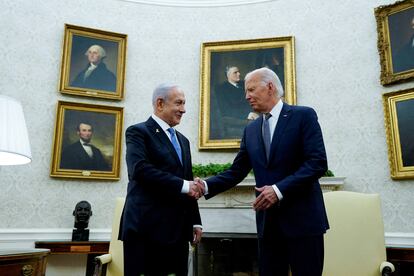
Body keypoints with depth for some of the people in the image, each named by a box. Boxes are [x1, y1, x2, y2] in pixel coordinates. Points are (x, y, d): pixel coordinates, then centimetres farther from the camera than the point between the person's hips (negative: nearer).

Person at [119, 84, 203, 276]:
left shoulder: (183, 140, 21)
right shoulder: (138, 131, -2)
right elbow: (139, 169, -19)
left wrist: (195, 222, 16)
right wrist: (182, 185, -17)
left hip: (178, 229, 7)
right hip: (147, 227, -6)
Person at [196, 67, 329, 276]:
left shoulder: (303, 116, -3)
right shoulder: (251, 130, 13)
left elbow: (318, 163, -13)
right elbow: (236, 172, 10)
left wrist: (280, 189, -20)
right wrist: (207, 186, -6)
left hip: (302, 217, -5)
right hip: (268, 221, 5)